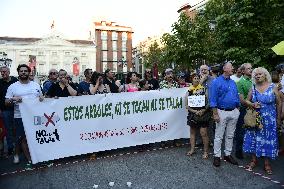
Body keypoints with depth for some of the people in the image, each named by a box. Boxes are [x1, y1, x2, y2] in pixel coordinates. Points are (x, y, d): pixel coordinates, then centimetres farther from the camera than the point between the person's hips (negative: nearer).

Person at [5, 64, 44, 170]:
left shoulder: (36, 85, 11)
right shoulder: (13, 87, 3)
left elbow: (41, 97, 20)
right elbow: (6, 103, 3)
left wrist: (42, 98, -4)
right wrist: (13, 99, -18)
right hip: (20, 117, -2)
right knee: (24, 138, -1)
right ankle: (29, 160, 11)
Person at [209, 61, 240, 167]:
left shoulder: (233, 83, 11)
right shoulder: (216, 82, -8)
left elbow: (237, 97, 16)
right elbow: (213, 99, -12)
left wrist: (238, 110, 10)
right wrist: (215, 114, -16)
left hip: (233, 112, 6)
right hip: (222, 112, -6)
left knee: (230, 135, 14)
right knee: (219, 136, 1)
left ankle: (228, 154, 26)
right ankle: (217, 156, 12)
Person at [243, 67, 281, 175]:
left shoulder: (273, 87, -5)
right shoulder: (253, 88, 1)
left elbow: (279, 103, -1)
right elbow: (247, 101, 7)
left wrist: (278, 118, 0)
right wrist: (252, 104, -15)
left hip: (269, 119, -2)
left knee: (268, 139, 4)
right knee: (254, 138, 6)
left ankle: (267, 163, 18)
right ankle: (254, 160, 21)